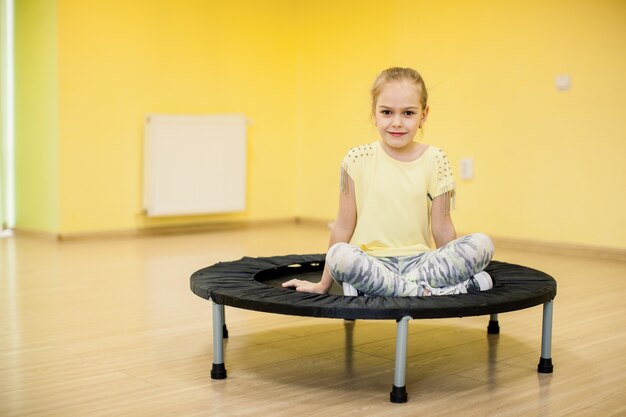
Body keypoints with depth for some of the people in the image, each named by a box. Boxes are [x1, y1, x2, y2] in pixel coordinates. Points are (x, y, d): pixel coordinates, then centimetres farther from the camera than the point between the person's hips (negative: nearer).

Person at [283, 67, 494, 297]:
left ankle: (373, 287, -23)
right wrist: (323, 284, 4)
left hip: (419, 260, 3)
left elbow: (442, 228, 5)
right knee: (339, 256, -34)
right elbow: (343, 226, 1)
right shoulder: (358, 159, -2)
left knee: (481, 244, -22)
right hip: (372, 262, -2)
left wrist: (455, 272, 1)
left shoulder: (435, 160, 2)